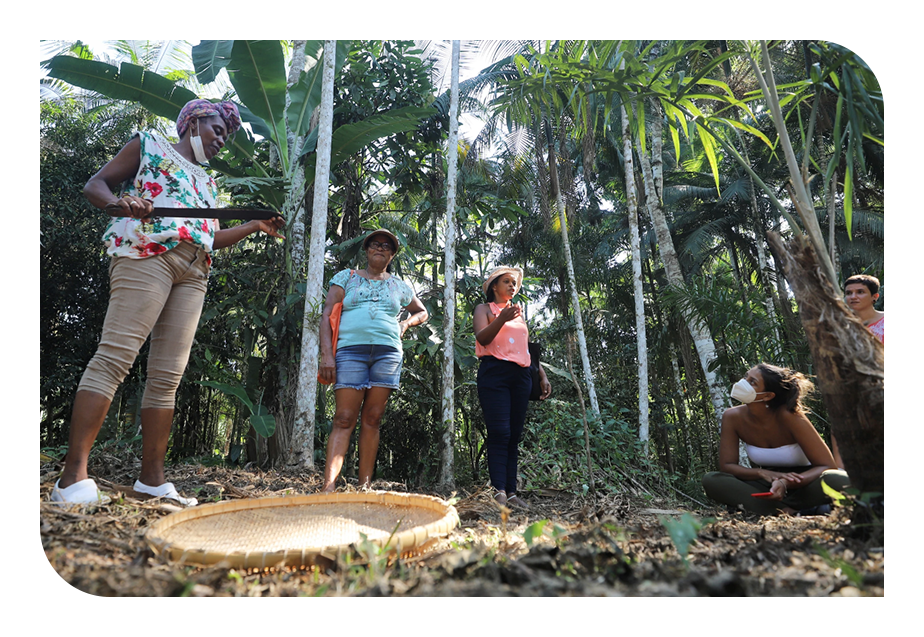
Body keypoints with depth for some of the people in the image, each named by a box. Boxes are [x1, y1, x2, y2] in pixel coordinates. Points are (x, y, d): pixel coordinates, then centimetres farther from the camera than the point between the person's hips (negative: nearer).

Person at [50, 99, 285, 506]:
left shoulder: (207, 183, 33)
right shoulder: (149, 145, 17)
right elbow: (95, 185, 9)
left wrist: (255, 226, 26)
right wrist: (117, 202, -14)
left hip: (193, 273, 6)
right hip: (146, 253, -6)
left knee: (168, 375, -1)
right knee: (115, 355, -18)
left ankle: (151, 478, 0)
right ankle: (73, 477, -18)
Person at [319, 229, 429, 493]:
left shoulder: (399, 286, 21)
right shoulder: (346, 277, 14)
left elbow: (422, 312, 35)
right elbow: (327, 315, 6)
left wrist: (405, 324, 12)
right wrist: (326, 354, -7)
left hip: (388, 352, 2)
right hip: (351, 350, -2)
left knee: (372, 419, 1)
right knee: (344, 419, -10)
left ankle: (365, 485, 5)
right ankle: (328, 485, -14)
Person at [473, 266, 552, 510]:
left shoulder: (519, 314, 28)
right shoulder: (485, 309, 11)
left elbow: (529, 348, 27)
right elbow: (482, 338, -8)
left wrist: (543, 376, 17)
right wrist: (502, 319, -24)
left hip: (520, 376, 5)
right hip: (495, 373, -5)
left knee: (514, 435, 2)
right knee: (500, 433, -13)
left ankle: (511, 492, 5)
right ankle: (498, 490, -13)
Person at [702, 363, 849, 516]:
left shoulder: (788, 417, -23)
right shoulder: (732, 417, -15)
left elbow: (827, 466, -22)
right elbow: (726, 466, -12)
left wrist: (785, 483, -39)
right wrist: (762, 473, -31)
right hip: (767, 486, 2)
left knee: (838, 480, -34)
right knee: (711, 480, -24)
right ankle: (786, 511, -26)